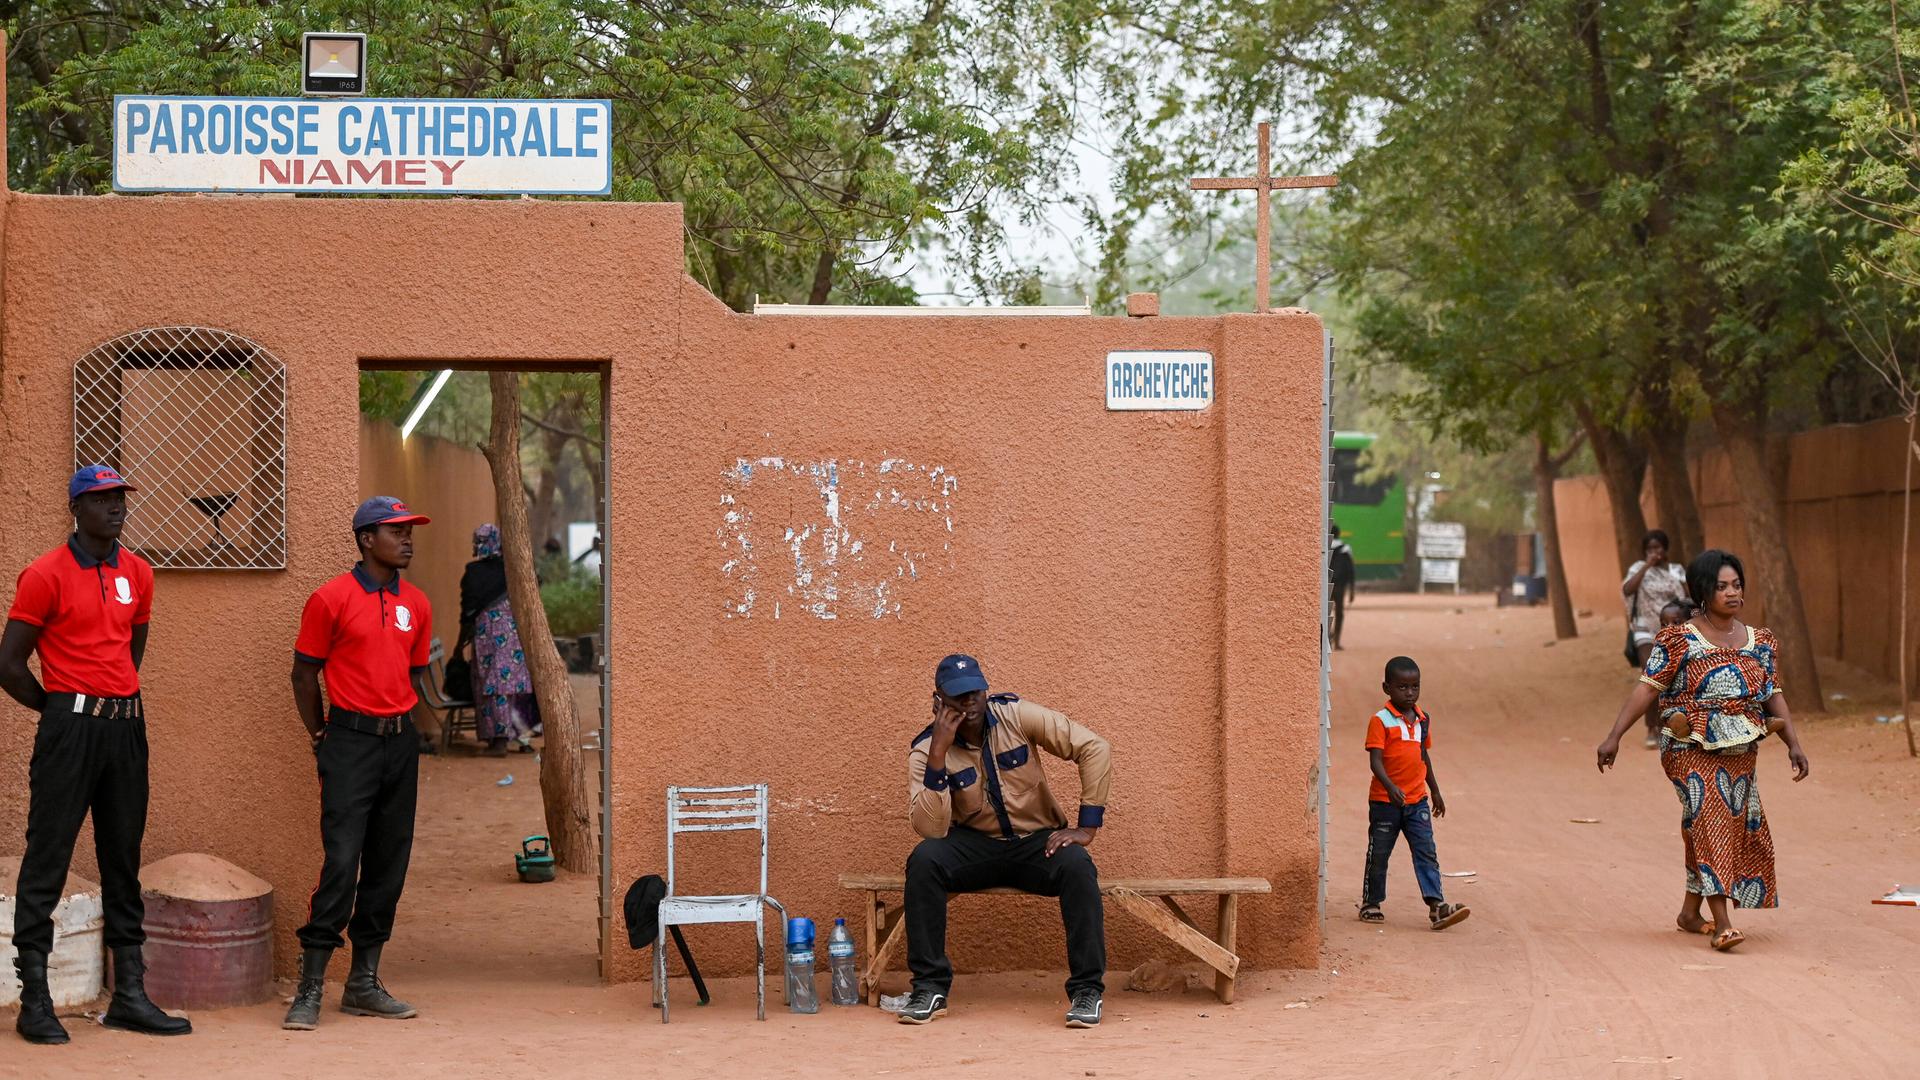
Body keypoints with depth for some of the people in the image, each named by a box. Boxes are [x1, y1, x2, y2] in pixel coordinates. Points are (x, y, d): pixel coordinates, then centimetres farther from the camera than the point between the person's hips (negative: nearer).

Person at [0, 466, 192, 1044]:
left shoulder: (137, 573, 10)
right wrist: (62, 709, 2)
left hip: (127, 727, 6)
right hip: (70, 730, -6)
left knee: (123, 860, 10)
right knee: (47, 859, -4)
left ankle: (129, 996, 14)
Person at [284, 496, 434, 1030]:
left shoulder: (416, 605, 10)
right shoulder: (331, 599, -6)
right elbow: (304, 674, -1)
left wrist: (397, 720, 15)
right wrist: (322, 739, 1)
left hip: (401, 741, 6)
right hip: (350, 742, -6)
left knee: (388, 866, 8)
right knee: (341, 863, -12)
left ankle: (364, 984, 16)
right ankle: (309, 990, -7)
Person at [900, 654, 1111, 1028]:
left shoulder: (1017, 717, -10)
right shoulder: (926, 749, -9)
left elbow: (1095, 749, -12)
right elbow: (931, 829, -22)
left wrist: (1087, 827, -16)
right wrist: (938, 755, -30)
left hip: (1038, 842, 0)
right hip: (976, 846, 1)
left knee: (1077, 866, -33)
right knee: (924, 860, -29)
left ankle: (1087, 990, -21)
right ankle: (930, 987, -19)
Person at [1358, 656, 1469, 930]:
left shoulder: (1423, 719, 9)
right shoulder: (1380, 721, -12)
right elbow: (1375, 760, -19)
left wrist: (1435, 792, 24)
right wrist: (1391, 787, -34)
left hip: (1417, 801, 5)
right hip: (1385, 801, -5)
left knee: (1426, 852, -4)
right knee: (1379, 854, 7)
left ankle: (1436, 905, -11)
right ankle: (1370, 903, 20)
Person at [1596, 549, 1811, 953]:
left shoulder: (1761, 643, 9)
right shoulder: (1679, 642, -6)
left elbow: (1774, 696, 11)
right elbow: (1646, 690, -9)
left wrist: (1793, 744, 1)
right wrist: (1614, 736, -15)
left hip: (1740, 755, 6)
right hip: (1693, 752, -6)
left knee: (1740, 833, 10)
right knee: (1710, 826, -15)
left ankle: (1690, 912, 27)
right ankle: (1722, 925, -21)